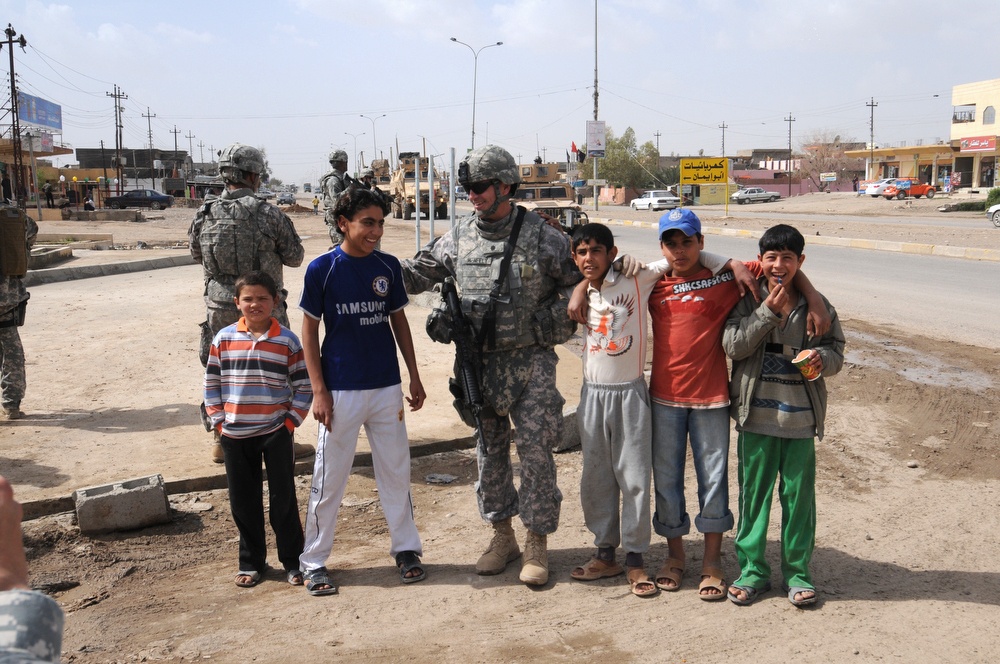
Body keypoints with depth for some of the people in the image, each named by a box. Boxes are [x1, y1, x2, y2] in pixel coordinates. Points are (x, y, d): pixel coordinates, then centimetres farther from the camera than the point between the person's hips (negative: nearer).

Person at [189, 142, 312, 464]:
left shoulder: (205, 214, -4)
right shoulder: (269, 214, -14)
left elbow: (197, 253, 11)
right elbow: (295, 257, -5)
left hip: (221, 308, 3)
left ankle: (222, 442, 25)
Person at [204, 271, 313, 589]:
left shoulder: (287, 340, -3)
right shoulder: (224, 339, 2)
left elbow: (304, 386, 0)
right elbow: (211, 382, 8)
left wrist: (291, 420, -8)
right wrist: (219, 421, 1)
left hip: (276, 433, -2)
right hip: (235, 435, 2)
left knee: (283, 499, 5)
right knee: (243, 502, 11)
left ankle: (292, 561, 18)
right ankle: (251, 562, 26)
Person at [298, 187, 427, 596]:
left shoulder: (388, 267, 2)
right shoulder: (322, 269, -8)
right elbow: (309, 331, -4)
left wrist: (414, 376, 10)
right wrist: (319, 391, -9)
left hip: (387, 386, 3)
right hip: (341, 390, -3)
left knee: (396, 471, 12)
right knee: (329, 479, 4)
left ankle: (406, 549, 27)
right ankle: (314, 561, 18)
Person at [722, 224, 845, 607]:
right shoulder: (748, 301, -1)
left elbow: (836, 351, 6)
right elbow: (732, 346, -11)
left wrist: (822, 358, -17)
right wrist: (768, 312, -17)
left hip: (801, 419, 1)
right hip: (756, 417, 0)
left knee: (799, 496, 7)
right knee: (753, 493, 8)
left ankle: (797, 571, 21)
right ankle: (752, 569, 20)